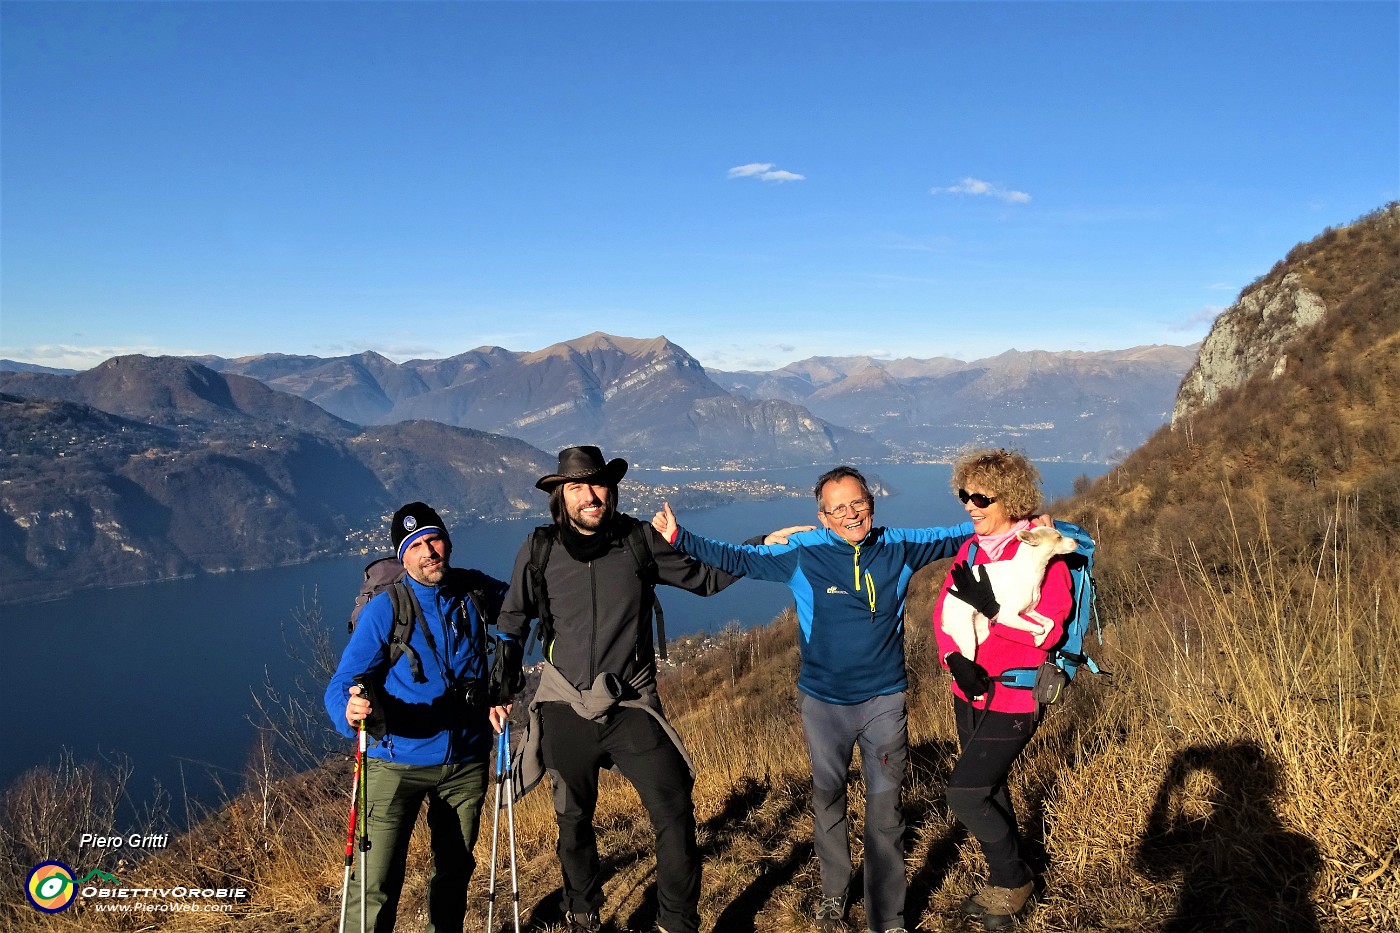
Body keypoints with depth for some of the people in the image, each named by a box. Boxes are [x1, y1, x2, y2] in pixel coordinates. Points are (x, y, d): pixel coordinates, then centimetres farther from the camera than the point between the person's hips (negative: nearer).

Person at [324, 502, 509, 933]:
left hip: (467, 760, 4)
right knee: (374, 888, -10)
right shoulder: (384, 609, -13)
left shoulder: (476, 592, -3)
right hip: (399, 762, -3)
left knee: (454, 872, 20)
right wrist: (350, 710, -41)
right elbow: (341, 685, -16)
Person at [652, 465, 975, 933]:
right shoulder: (803, 553, -10)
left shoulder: (899, 546, -4)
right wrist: (678, 538, -11)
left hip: (885, 700, 1)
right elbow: (737, 558, -5)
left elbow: (954, 538, 8)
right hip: (823, 701, 0)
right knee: (828, 802, 15)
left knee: (885, 810, 5)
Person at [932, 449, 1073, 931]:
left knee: (964, 793, -9)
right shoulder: (970, 548, 4)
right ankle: (1004, 879, 40)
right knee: (988, 789, 19)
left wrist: (990, 605, -28)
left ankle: (1013, 879, 17)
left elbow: (1047, 629, -21)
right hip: (970, 692, 7)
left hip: (1013, 700, -7)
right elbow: (943, 612, 0)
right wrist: (954, 658, -17)